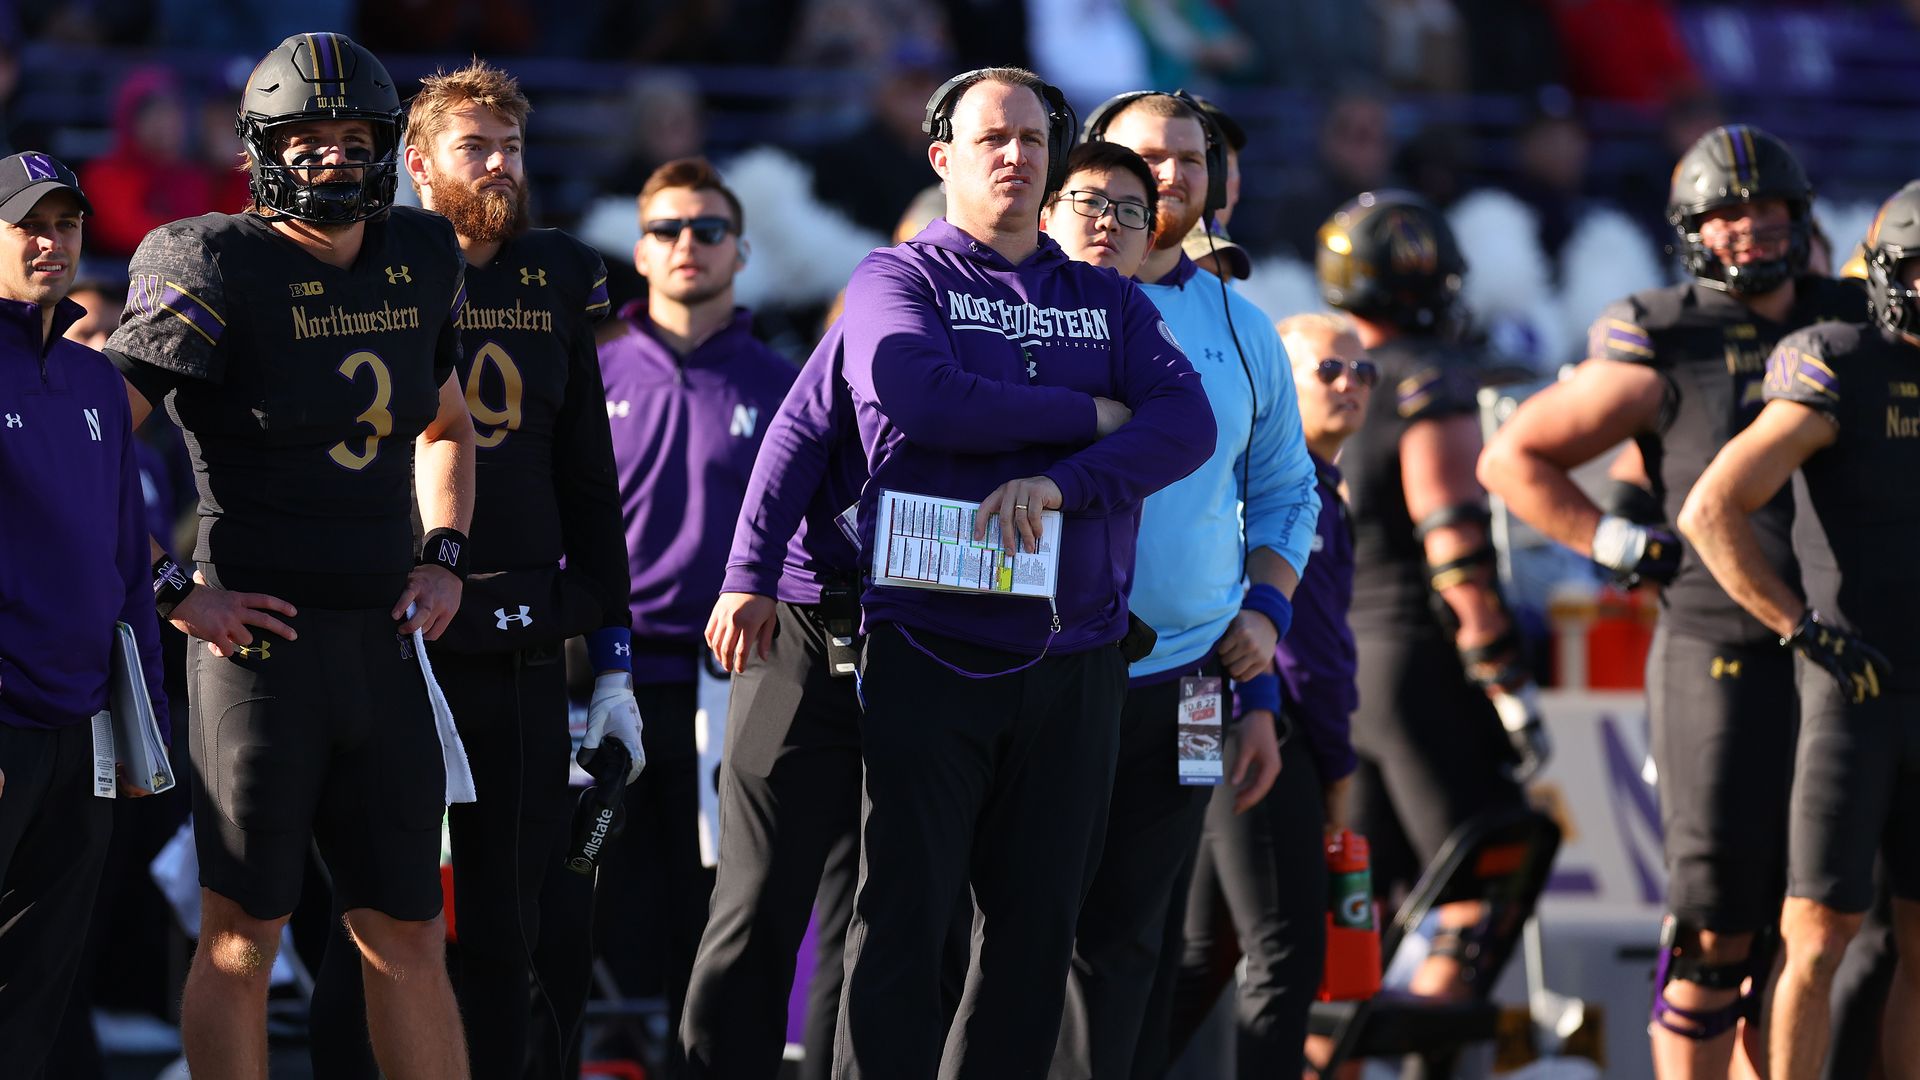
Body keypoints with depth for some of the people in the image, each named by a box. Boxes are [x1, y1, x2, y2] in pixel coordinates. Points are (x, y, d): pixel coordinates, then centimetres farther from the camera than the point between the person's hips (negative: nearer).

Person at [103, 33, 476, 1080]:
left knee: (408, 937, 10)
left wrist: (443, 556, 14)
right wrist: (176, 592, -13)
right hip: (262, 639, -6)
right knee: (243, 936, -1)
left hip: (380, 642, 6)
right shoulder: (220, 274, -10)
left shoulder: (417, 263, 10)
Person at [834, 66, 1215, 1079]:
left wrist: (1060, 482, -16)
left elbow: (1189, 421, 0)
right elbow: (916, 393, -15)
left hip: (1074, 660, 4)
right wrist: (1087, 414, -6)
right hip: (930, 645, -4)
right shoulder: (898, 278, 6)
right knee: (902, 917, -7)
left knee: (1037, 928, 5)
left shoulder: (1107, 301, 17)